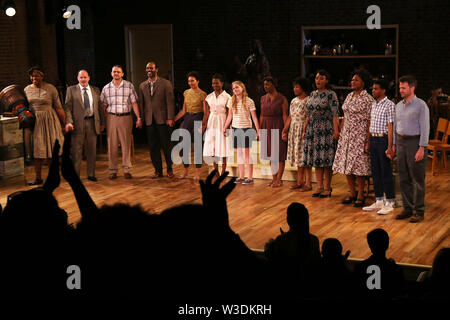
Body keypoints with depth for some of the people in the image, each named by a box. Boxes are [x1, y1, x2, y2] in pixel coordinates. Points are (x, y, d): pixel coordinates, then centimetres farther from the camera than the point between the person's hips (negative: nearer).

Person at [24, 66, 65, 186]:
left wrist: (64, 125, -5)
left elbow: (59, 108, -3)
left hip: (49, 120, -3)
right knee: (36, 150, 5)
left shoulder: (51, 89, -4)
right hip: (33, 121, 3)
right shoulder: (27, 90, 7)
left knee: (50, 149, -1)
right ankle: (38, 178, 13)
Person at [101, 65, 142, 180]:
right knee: (112, 145, 2)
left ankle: (127, 170, 8)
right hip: (111, 118, 1)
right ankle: (113, 171, 8)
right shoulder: (106, 88, 8)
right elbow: (103, 106, 9)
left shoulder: (129, 86, 3)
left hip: (125, 117, -1)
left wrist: (139, 118, -6)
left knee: (126, 144, 1)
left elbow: (134, 102, 0)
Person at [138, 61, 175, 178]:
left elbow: (170, 101, -4)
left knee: (166, 146, 1)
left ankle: (169, 169, 14)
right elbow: (141, 103, 13)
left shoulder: (166, 83, 0)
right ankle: (158, 170, 14)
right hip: (149, 120, 4)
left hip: (162, 119, -4)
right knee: (153, 147, 6)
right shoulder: (142, 85, 13)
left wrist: (170, 118, -11)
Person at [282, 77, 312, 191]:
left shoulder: (308, 101, -10)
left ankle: (308, 183, 0)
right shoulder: (293, 101, 14)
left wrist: (305, 132, -25)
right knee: (298, 156, 11)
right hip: (293, 131, 7)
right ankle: (299, 182, 18)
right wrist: (285, 131, 11)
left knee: (304, 156, -5)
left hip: (303, 131, -7)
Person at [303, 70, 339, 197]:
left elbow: (335, 114, -10)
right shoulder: (312, 94, 14)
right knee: (316, 159, 7)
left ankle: (328, 188, 3)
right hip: (313, 130, 6)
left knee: (326, 159, -4)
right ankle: (320, 187, 13)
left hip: (326, 129, -6)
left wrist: (336, 130, -16)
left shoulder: (331, 94, -5)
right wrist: (305, 130, 15)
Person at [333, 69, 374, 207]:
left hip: (359, 135, -7)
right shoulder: (349, 96, 12)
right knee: (346, 164, 8)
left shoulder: (367, 99, -10)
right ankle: (352, 193, 19)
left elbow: (370, 121, -13)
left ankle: (360, 196, 6)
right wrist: (341, 131, 12)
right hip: (346, 134, 7)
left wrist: (368, 141, -17)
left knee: (358, 165, -5)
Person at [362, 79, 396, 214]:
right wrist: (368, 142, 12)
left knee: (386, 172, -2)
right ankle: (378, 202, 19)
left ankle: (389, 203, 4)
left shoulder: (389, 105, -10)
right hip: (373, 139, 7)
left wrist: (389, 147, -17)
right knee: (375, 172, 11)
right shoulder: (373, 104, 12)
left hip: (383, 139, -7)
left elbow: (390, 127, -14)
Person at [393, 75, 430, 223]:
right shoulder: (398, 105, 12)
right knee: (404, 179, 9)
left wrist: (421, 149, -18)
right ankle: (407, 208, 17)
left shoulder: (421, 105, -9)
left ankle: (419, 211, 5)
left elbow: (425, 128, -12)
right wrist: (394, 144, 14)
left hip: (415, 142, -6)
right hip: (401, 142, 7)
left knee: (417, 180, -2)